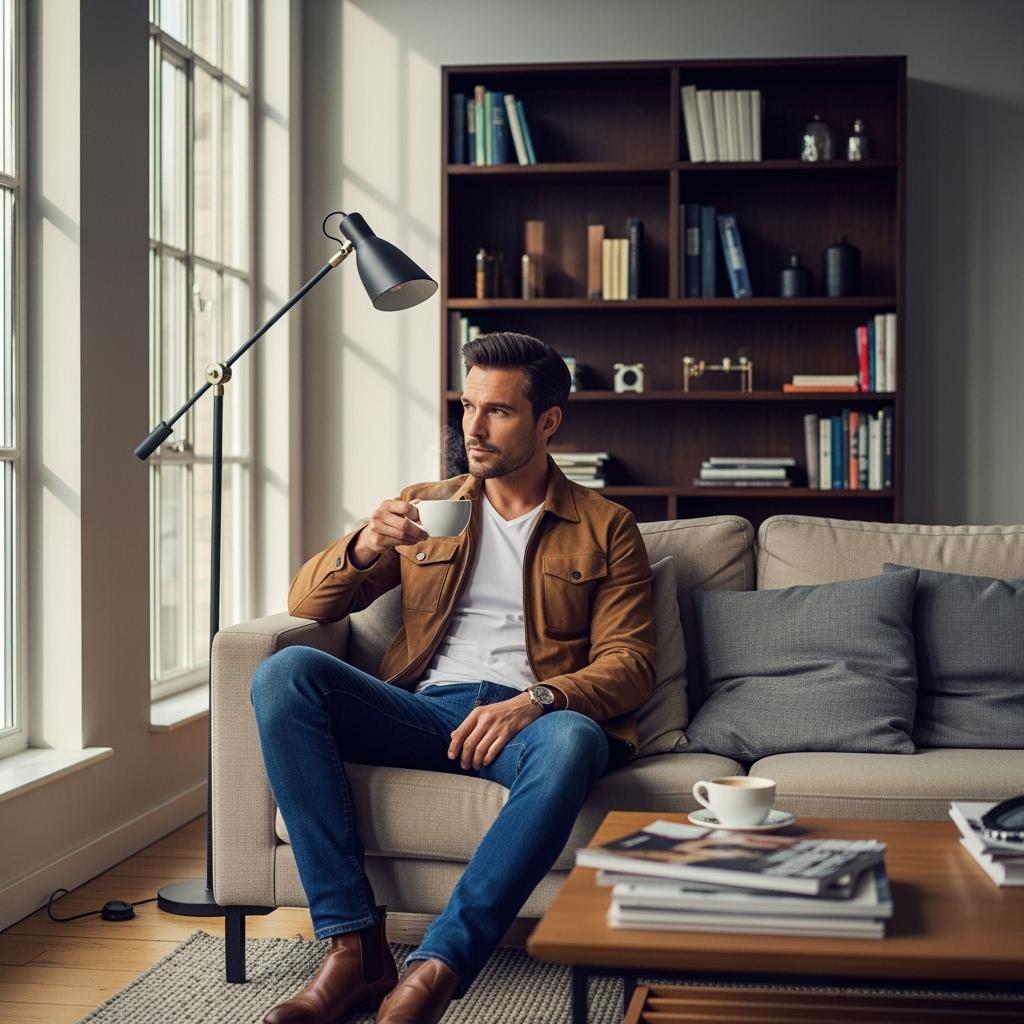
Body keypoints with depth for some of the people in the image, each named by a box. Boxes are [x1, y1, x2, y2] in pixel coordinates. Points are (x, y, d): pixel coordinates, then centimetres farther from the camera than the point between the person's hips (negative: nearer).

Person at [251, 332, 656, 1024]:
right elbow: (306, 603, 16)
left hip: (526, 721, -2)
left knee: (571, 741, -39)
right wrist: (363, 547, -7)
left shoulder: (605, 528, 15)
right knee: (285, 673, -25)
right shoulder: (424, 506, 22)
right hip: (421, 712, 3)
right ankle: (354, 947, -28)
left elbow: (630, 664, 4)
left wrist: (538, 700, -17)